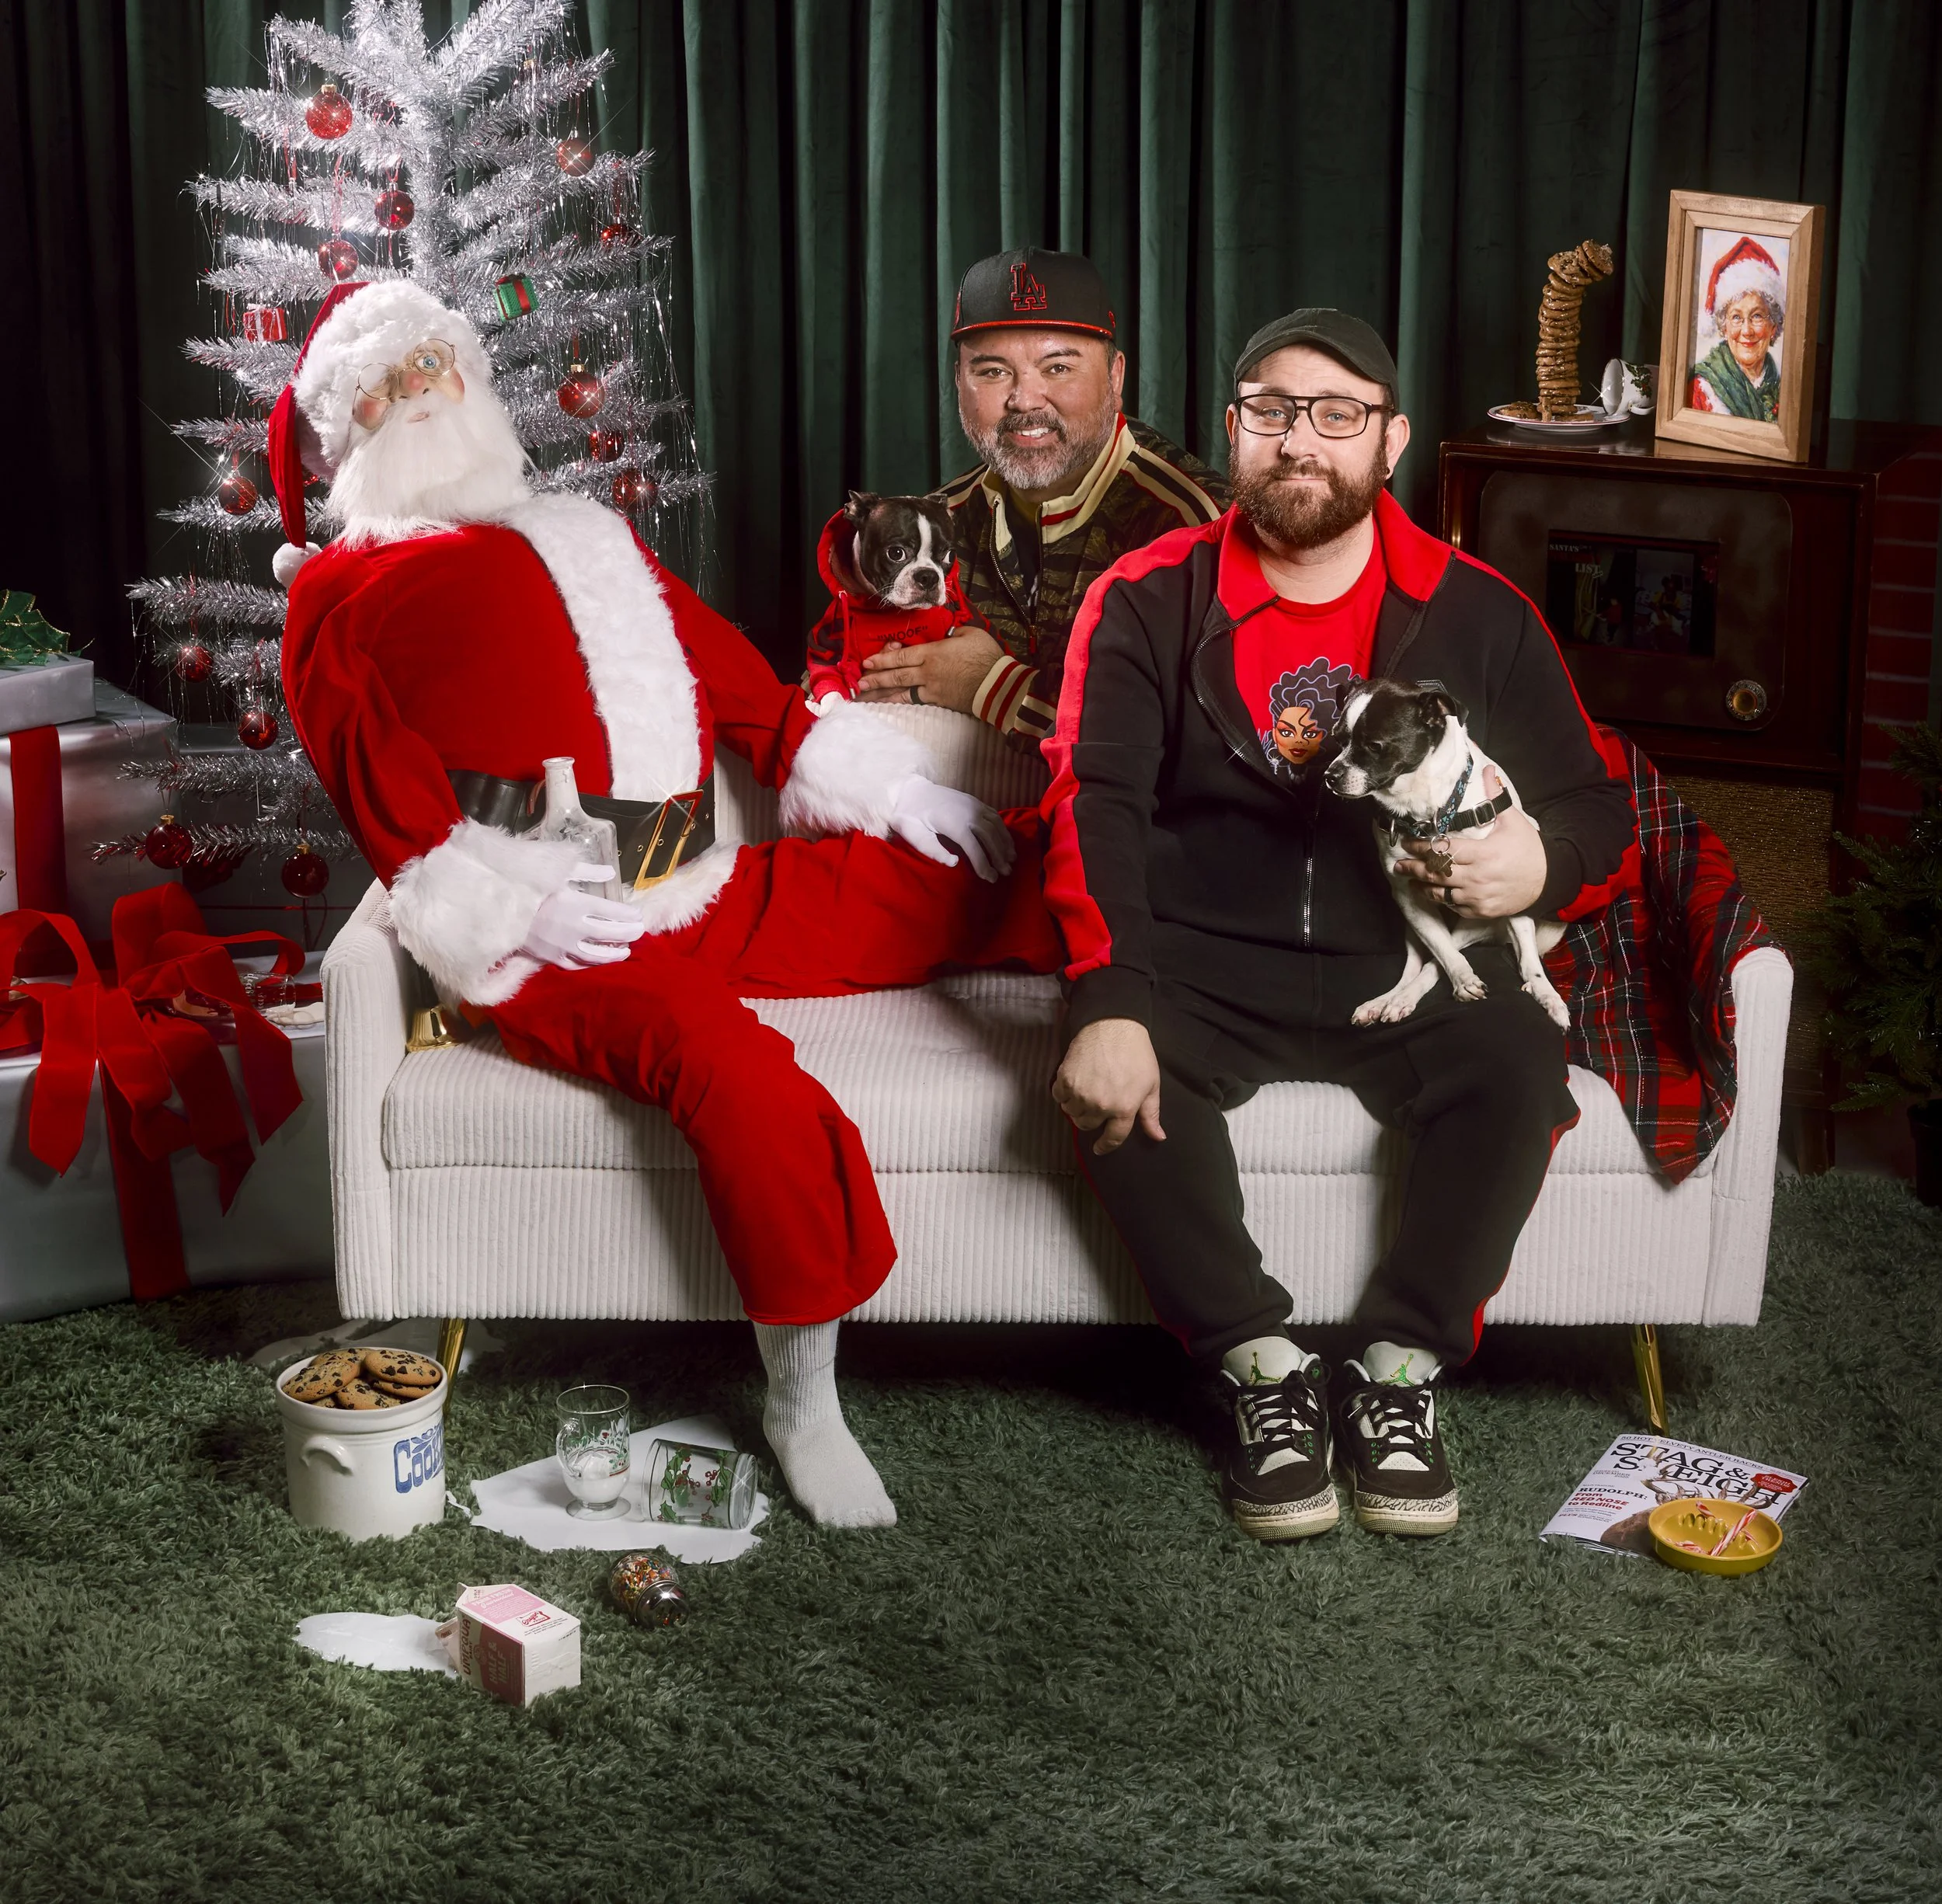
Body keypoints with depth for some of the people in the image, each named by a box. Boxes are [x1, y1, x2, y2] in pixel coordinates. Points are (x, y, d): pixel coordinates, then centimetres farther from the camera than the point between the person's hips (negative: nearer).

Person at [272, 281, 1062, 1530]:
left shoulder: (586, 539, 26)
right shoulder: (340, 596, 10)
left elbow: (740, 684, 24)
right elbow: (392, 812, 1)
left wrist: (885, 785, 15)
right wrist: (510, 913, -14)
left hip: (710, 893, 7)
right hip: (552, 938, -7)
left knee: (974, 874, -2)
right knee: (735, 1069, -35)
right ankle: (802, 1398, -26)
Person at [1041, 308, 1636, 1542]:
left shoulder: (1478, 615, 4)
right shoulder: (1148, 604, 0)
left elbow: (1596, 806, 8)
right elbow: (1095, 809, -13)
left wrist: (1543, 864, -19)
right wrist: (1107, 1003, -30)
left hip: (1407, 962, 1)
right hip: (1201, 964, -1)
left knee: (1518, 1063, -28)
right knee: (1117, 1081, -31)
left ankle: (1401, 1373, -13)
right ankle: (1263, 1369, -14)